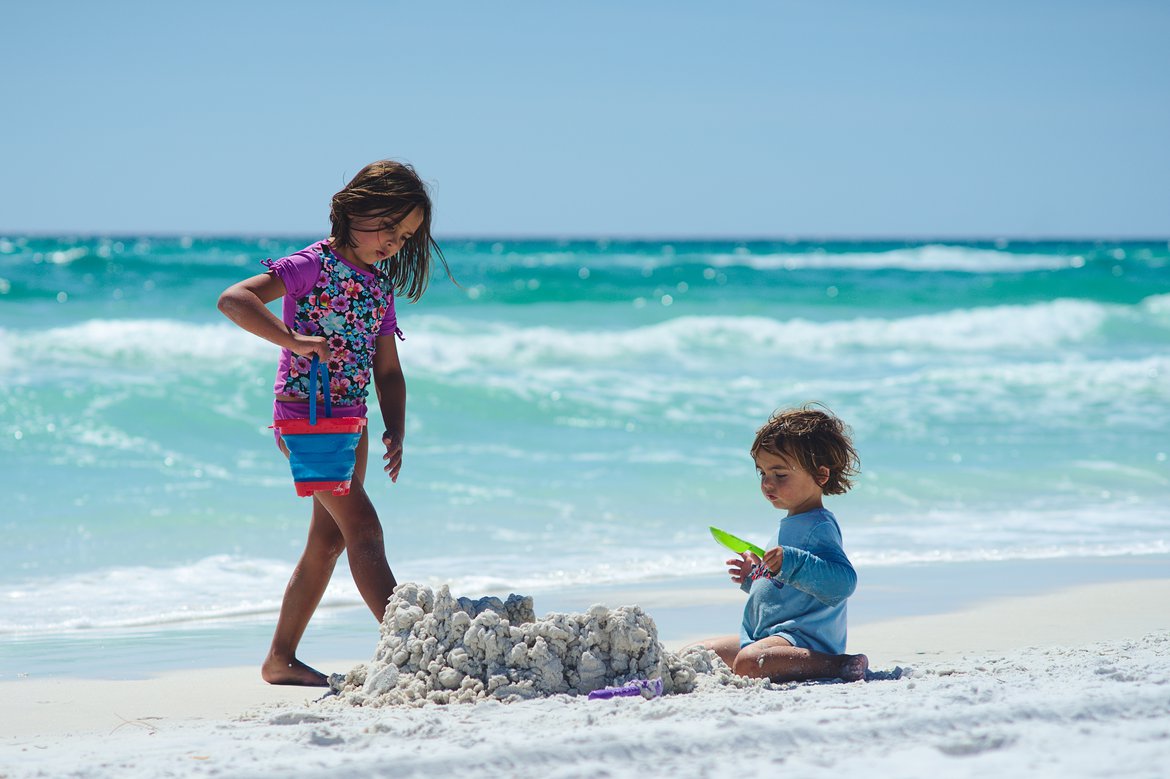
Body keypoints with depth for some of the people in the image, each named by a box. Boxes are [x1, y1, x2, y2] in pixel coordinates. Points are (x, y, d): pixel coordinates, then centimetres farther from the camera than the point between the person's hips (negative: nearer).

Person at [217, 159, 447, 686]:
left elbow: (387, 370, 13)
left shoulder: (380, 285, 11)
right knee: (363, 528, -14)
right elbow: (234, 299, -24)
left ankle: (281, 659, 20)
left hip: (350, 419, 8)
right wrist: (293, 339, -35)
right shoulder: (314, 265, -12)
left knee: (329, 540, 11)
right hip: (305, 414, -8)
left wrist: (395, 430, -1)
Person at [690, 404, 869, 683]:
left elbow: (842, 581, -28)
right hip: (762, 635, 11)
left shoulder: (820, 527, -13)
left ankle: (838, 665, -25)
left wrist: (790, 562, -34)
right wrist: (754, 575, 18)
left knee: (748, 663, -40)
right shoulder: (792, 524, 20)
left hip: (803, 636, -11)